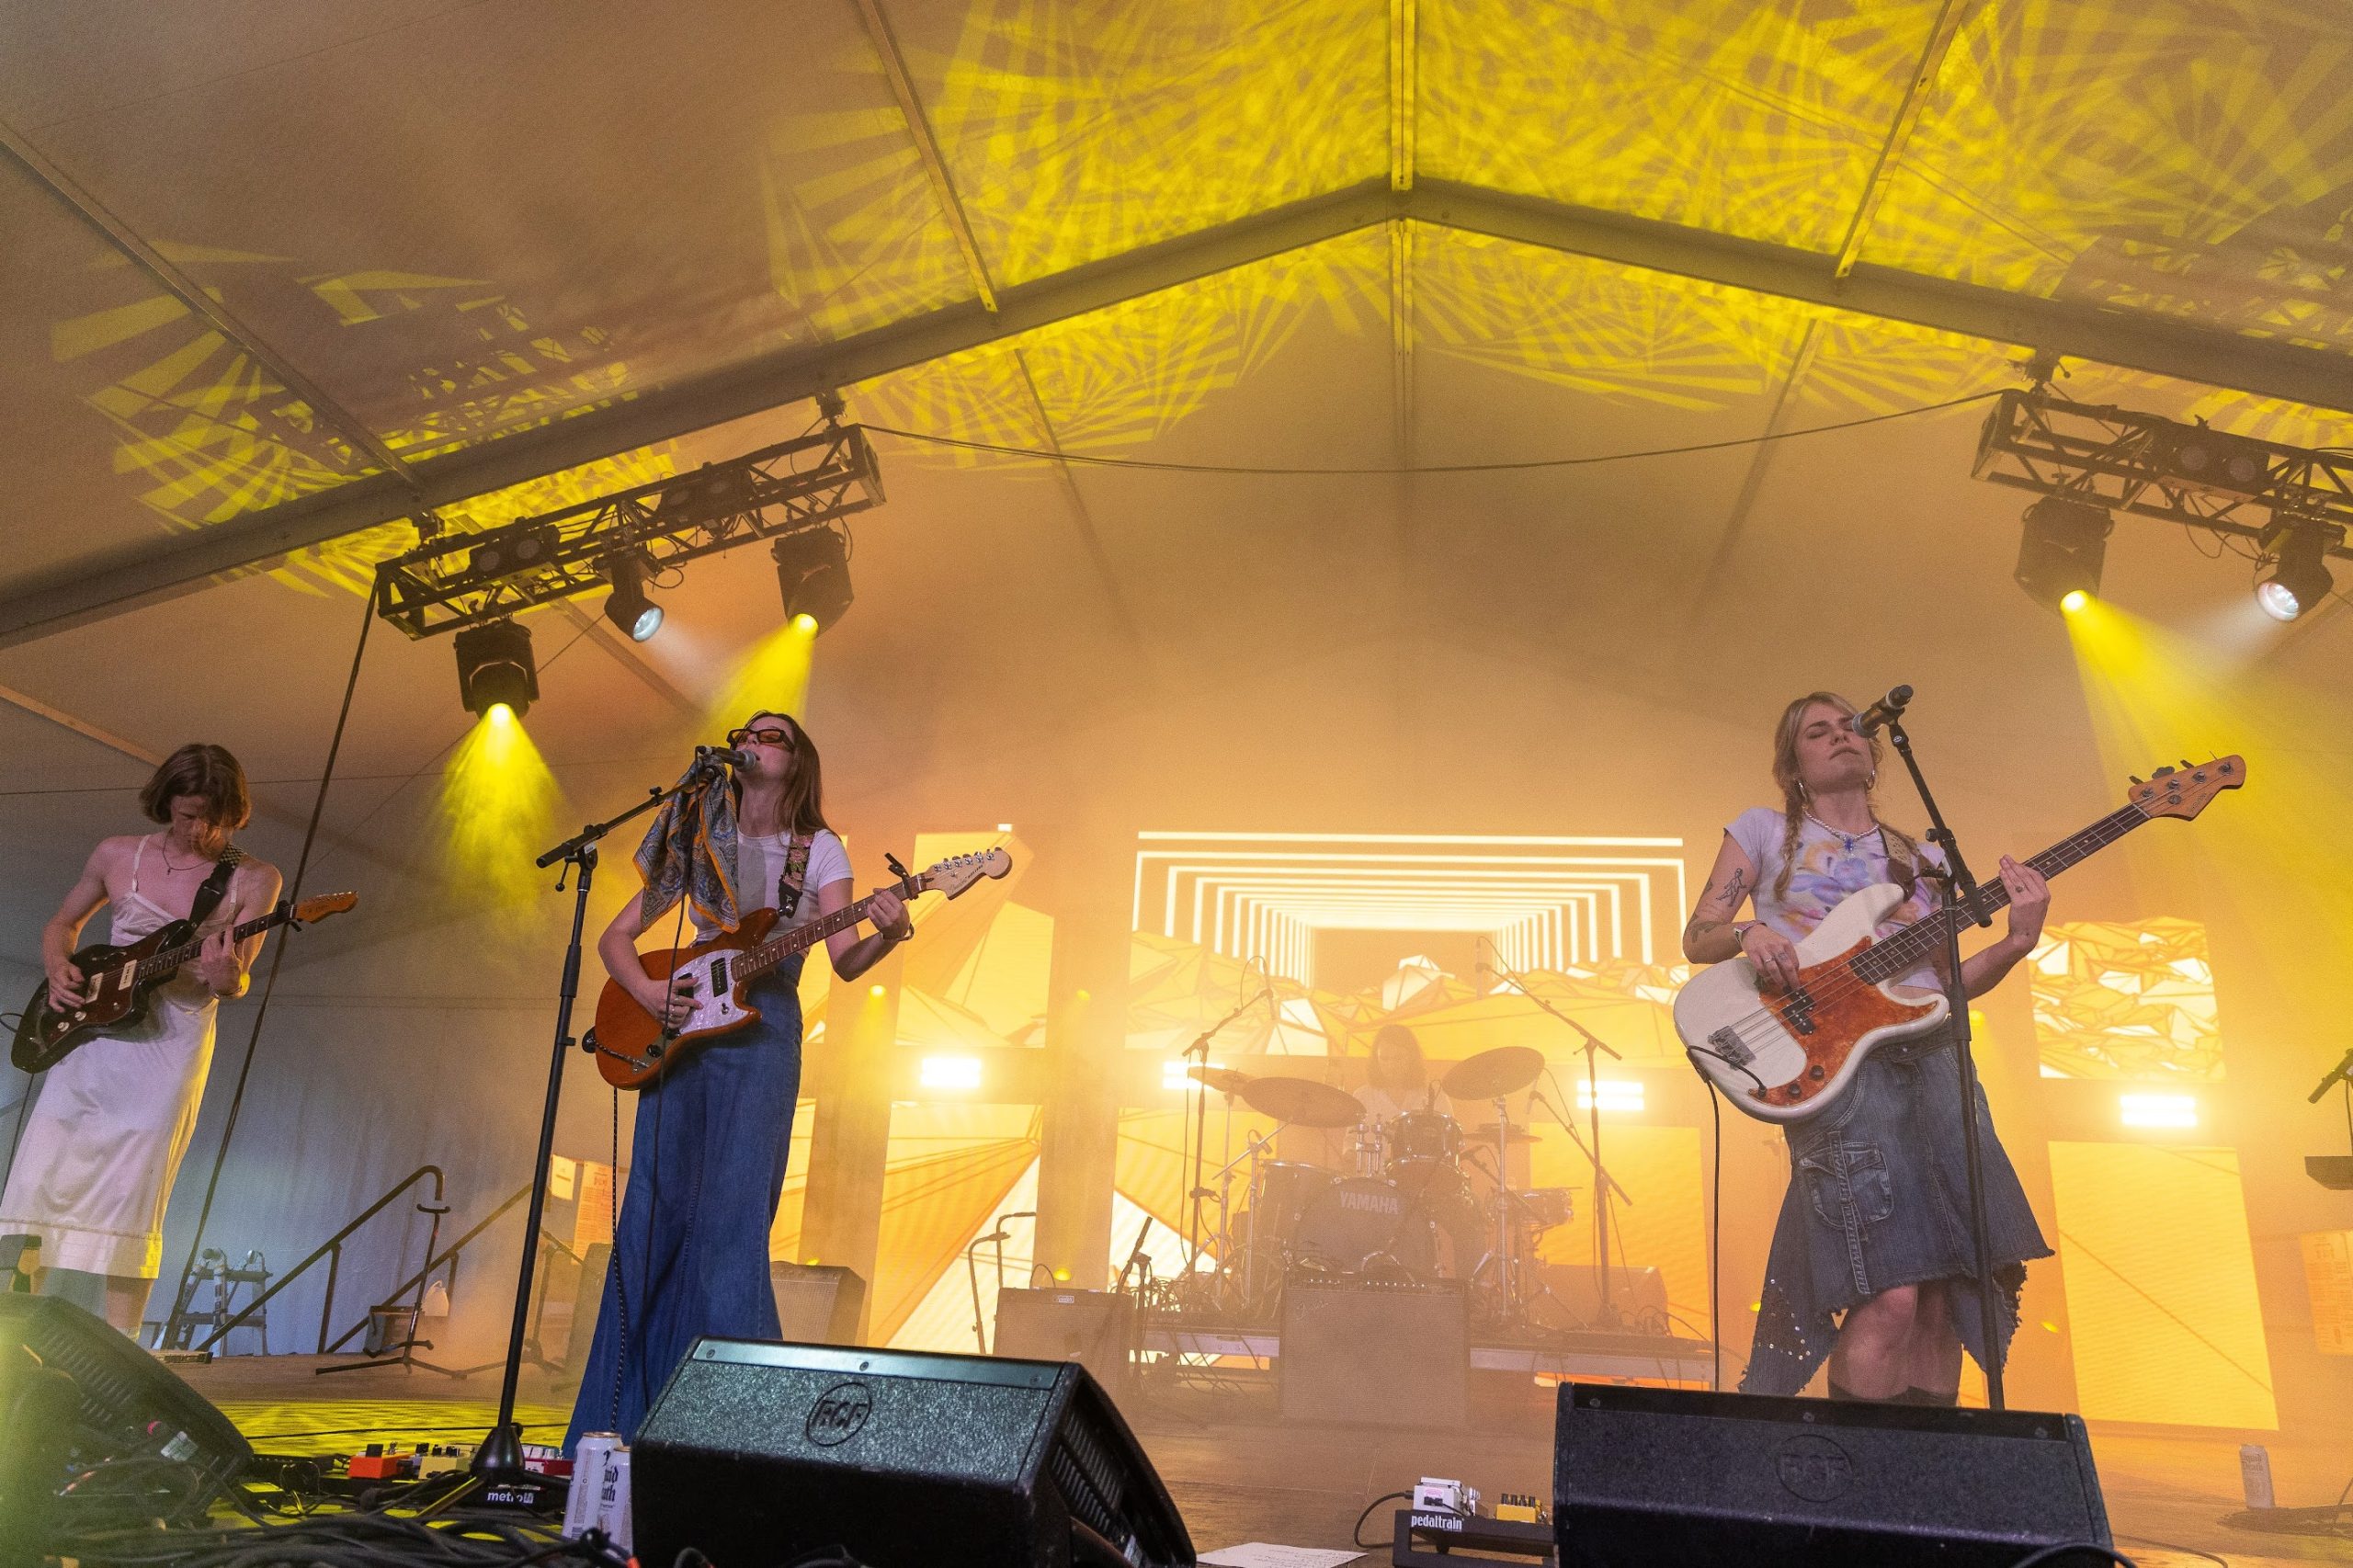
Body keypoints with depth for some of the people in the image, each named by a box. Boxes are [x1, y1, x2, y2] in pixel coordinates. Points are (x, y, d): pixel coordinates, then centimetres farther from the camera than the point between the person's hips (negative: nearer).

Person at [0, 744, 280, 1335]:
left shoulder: (254, 879, -2)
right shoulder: (117, 855, 5)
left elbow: (234, 985, -6)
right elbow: (62, 924, 21)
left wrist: (226, 974, -30)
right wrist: (59, 971, 0)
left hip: (173, 1042, -3)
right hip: (91, 1028, 3)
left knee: (127, 1193, -5)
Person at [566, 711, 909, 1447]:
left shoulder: (818, 850, 5)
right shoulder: (700, 842, 14)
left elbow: (845, 960, -6)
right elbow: (615, 936, 14)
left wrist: (889, 936, -28)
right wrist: (646, 990, -7)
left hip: (760, 1033, -4)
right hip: (678, 1031, 4)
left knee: (730, 1216, -9)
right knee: (653, 1216, 3)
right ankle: (629, 1418, 13)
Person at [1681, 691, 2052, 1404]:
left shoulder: (1923, 857, 23)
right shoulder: (1764, 830, 13)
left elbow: (1946, 981, 17)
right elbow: (1697, 938, 7)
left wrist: (2015, 943, -1)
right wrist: (1745, 933, -14)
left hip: (1931, 1052, 5)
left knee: (1946, 1293, -2)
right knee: (1890, 1296, -17)